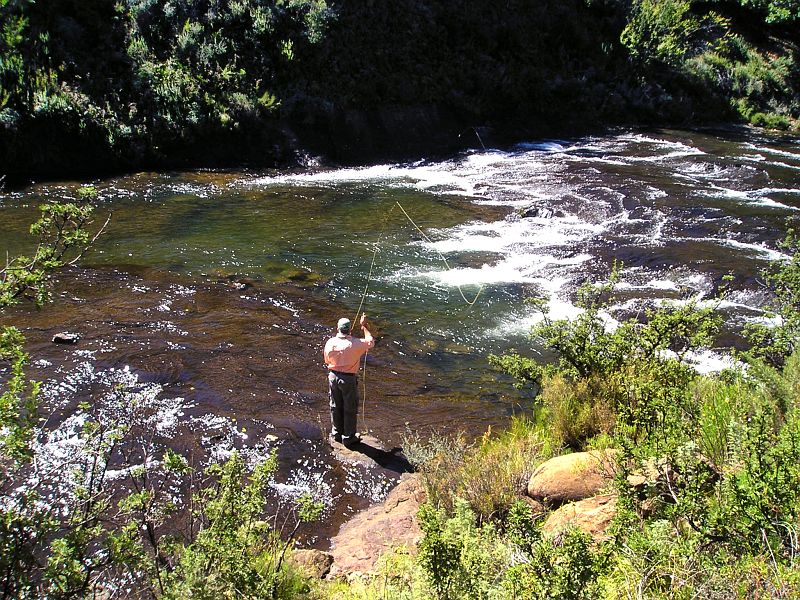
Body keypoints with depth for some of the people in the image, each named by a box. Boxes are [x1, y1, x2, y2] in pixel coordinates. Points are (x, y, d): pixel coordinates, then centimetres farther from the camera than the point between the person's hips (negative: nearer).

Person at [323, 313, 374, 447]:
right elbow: (370, 342, -2)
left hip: (333, 376, 4)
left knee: (336, 407, 18)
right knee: (350, 409, 9)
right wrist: (364, 326, 6)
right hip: (349, 379, -4)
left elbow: (327, 361, 4)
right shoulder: (355, 344, -20)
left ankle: (336, 434, 31)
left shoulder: (330, 342, -9)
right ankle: (348, 437, 17)